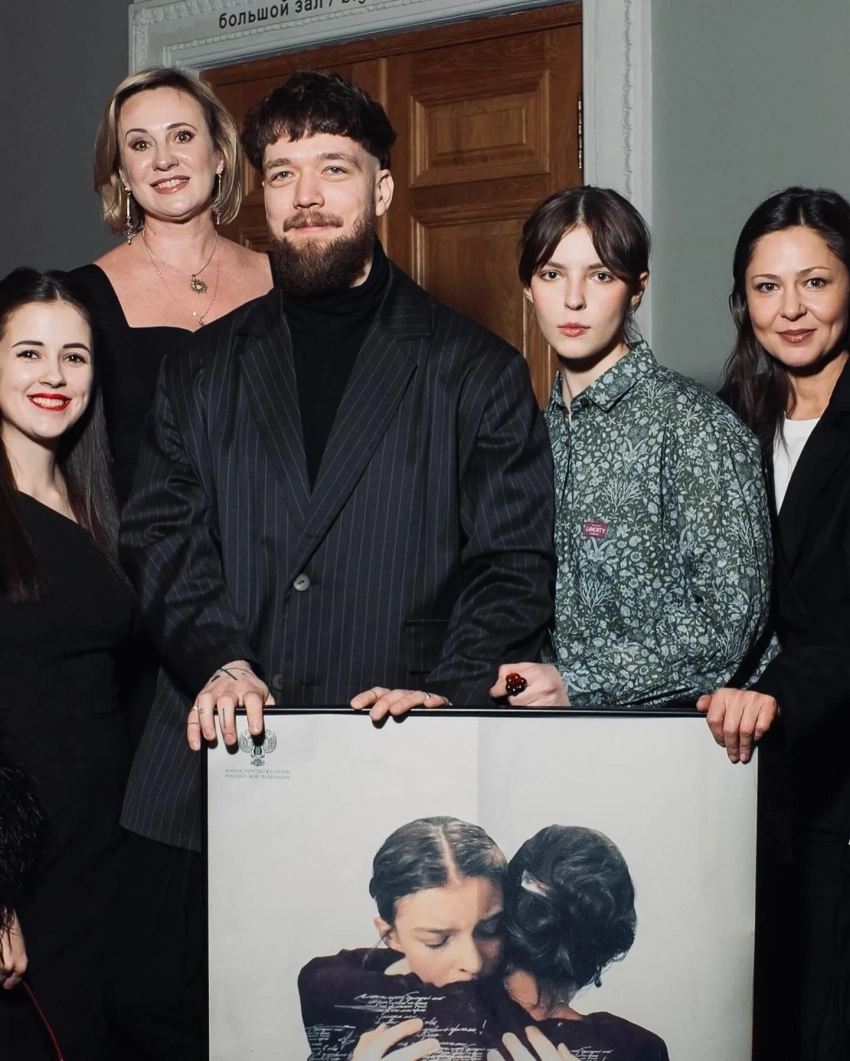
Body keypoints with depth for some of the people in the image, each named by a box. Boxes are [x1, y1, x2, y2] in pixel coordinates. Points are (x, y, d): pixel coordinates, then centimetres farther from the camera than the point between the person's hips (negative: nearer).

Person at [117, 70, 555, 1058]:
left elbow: (520, 559, 1)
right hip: (210, 779, 3)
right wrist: (217, 658, -11)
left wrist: (449, 692, -14)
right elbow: (159, 534, 7)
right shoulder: (202, 369, 16)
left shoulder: (474, 371, 8)